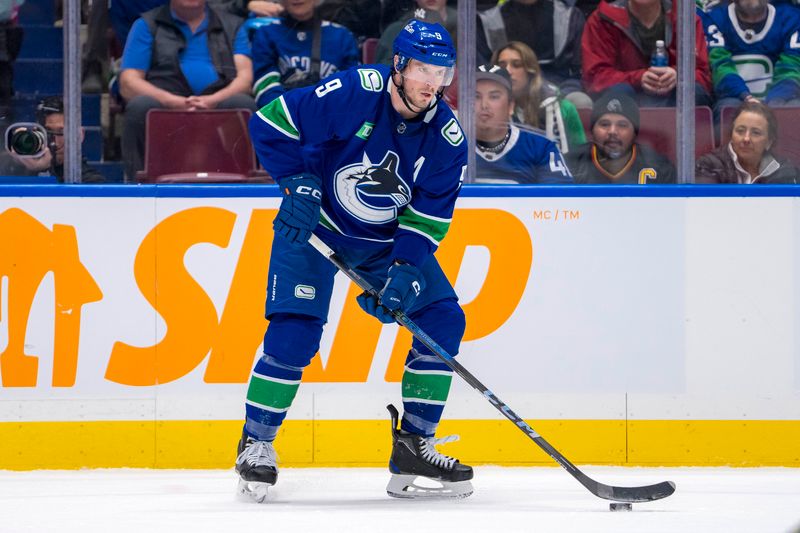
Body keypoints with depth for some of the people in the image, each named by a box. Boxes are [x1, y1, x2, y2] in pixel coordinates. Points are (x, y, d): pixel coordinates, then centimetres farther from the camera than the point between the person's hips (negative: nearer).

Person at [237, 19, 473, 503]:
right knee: (295, 330, -19)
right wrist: (298, 183, -23)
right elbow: (270, 122, -18)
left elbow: (427, 220, -10)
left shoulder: (447, 139, -14)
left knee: (444, 321, -5)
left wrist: (404, 272, -24)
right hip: (314, 222, -5)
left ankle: (413, 446, 5)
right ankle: (256, 443, -3)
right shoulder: (354, 93, -26)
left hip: (388, 237, 5)